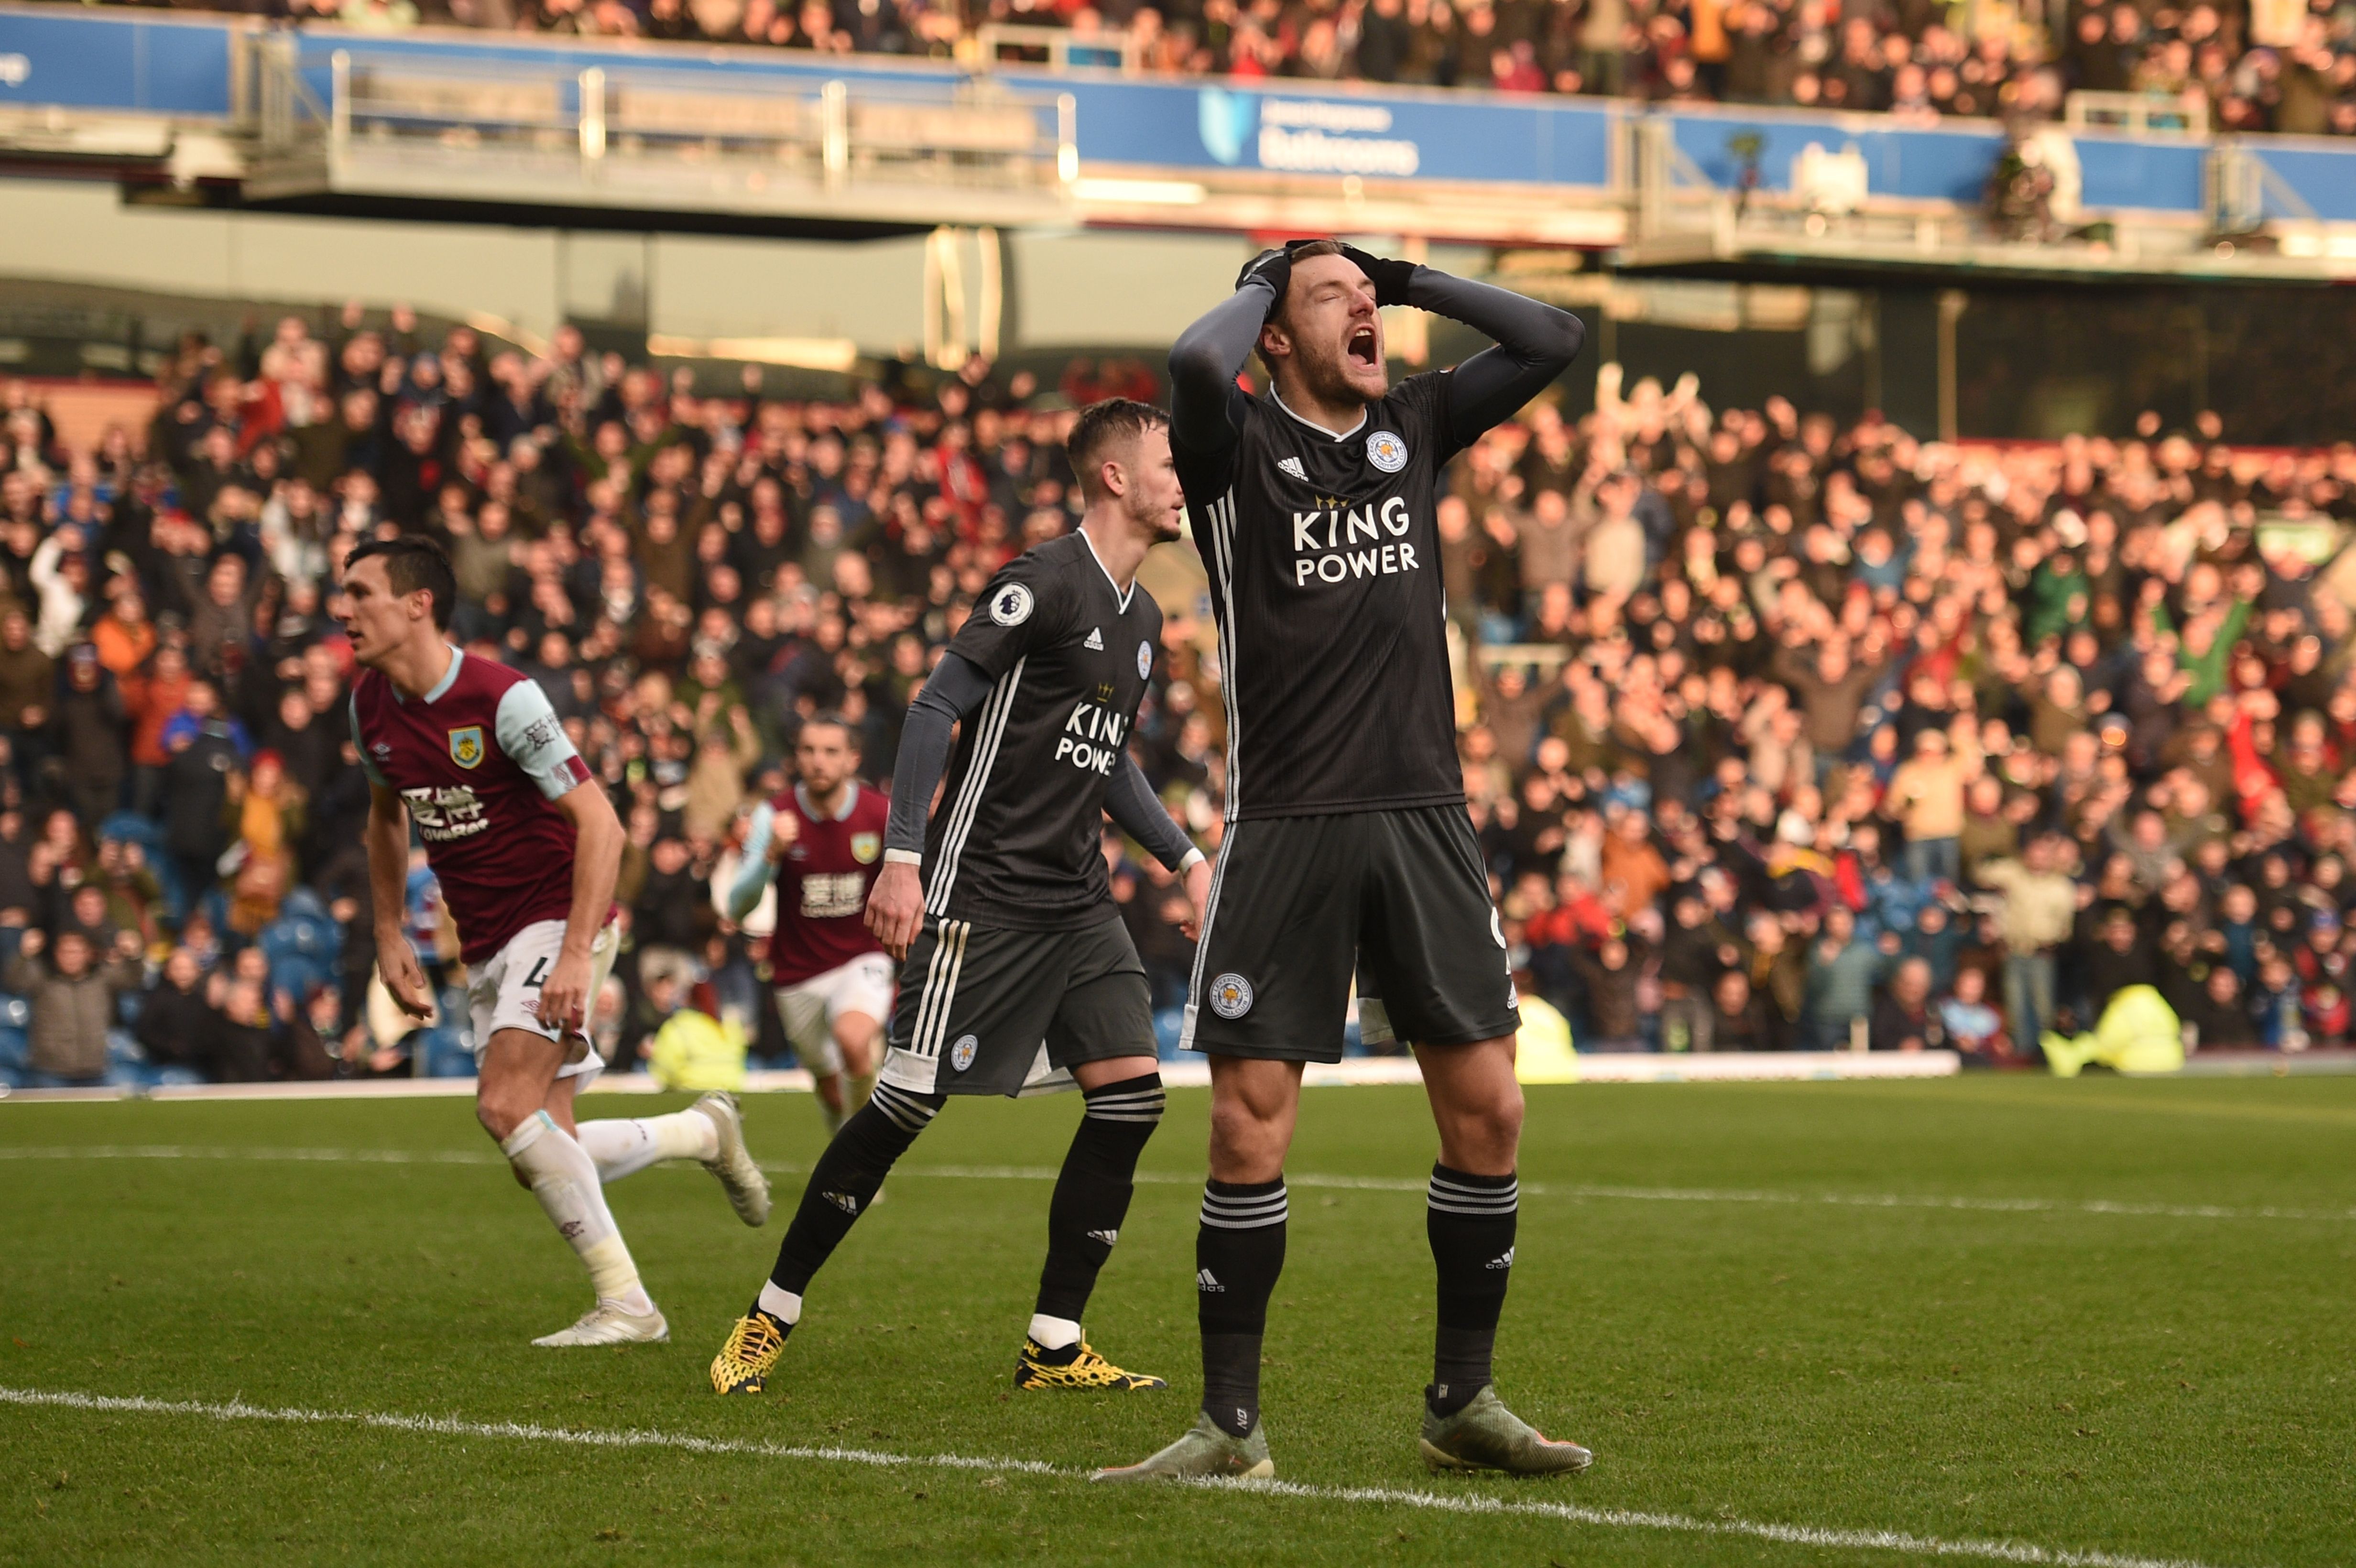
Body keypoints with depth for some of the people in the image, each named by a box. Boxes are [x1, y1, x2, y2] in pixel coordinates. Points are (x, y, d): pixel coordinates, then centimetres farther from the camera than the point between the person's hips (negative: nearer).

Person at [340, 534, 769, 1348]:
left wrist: (576, 954, -27)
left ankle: (624, 1301, -16)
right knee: (548, 1153, 3)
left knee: (507, 1106, -24)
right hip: (485, 945, 8)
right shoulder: (371, 706, 3)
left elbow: (598, 821, -21)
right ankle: (706, 1131, 28)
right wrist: (389, 936, 14)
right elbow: (386, 817, 22)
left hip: (558, 916, -8)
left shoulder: (503, 699, -20)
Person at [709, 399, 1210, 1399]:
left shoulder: (1142, 618, 15)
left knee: (1132, 1090, -4)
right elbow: (936, 709, -15)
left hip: (1076, 897, 8)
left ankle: (1053, 1348, 3)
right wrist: (902, 858, -21)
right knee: (910, 1100, -8)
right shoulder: (1045, 583, -12)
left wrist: (1186, 858, 19)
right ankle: (771, 1316, 6)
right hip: (983, 890, -8)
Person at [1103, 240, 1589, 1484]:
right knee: (1249, 1129, -4)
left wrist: (1408, 280, 11)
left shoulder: (1412, 426, 14)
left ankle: (1463, 1403, 13)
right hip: (1284, 823, -4)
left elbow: (1554, 340, 14)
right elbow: (1196, 362, -23)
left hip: (1424, 816, 4)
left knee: (1487, 1110, 1)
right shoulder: (1239, 441, -1)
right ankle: (1232, 1427, 5)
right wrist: (1262, 281, -3)